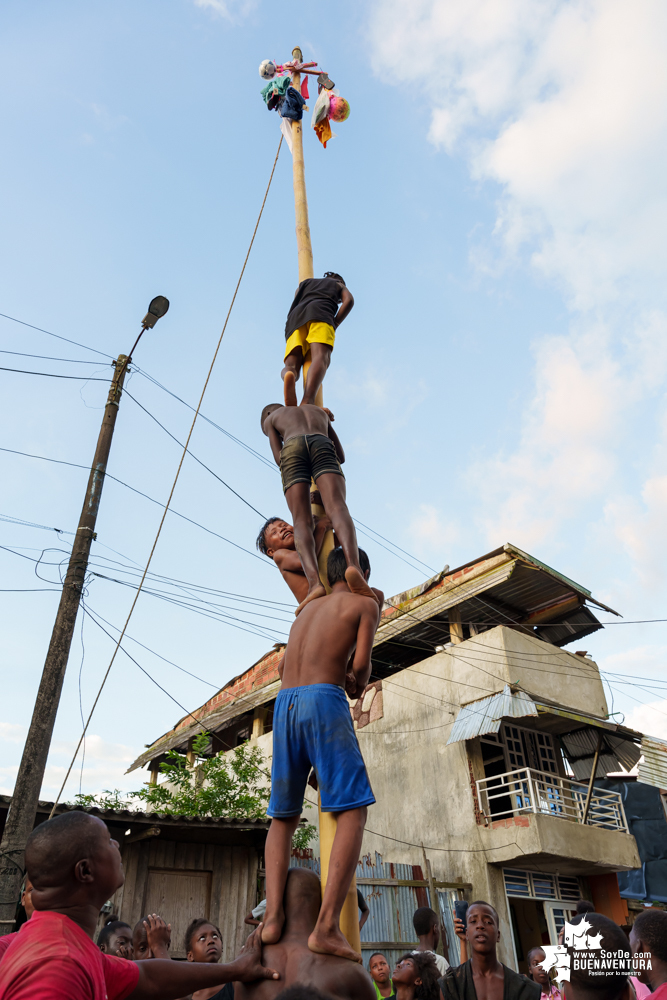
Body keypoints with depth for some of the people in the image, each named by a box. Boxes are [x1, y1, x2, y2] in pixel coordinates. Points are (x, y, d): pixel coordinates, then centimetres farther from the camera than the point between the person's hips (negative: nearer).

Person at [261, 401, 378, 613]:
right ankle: (353, 565, -50)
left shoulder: (270, 419, 37)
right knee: (338, 509, -20)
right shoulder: (321, 412, 45)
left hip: (292, 451, -1)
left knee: (302, 522, -11)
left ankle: (314, 581, -38)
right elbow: (341, 456, 38)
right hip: (322, 447, 1)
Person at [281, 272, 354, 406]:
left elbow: (294, 307, 25)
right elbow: (348, 300, 11)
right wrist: (334, 324, 8)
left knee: (291, 367, -13)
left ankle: (289, 376, -53)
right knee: (320, 358, -27)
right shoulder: (339, 285, 34)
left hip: (296, 320, 3)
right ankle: (307, 402, -58)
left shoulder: (304, 283, 42)